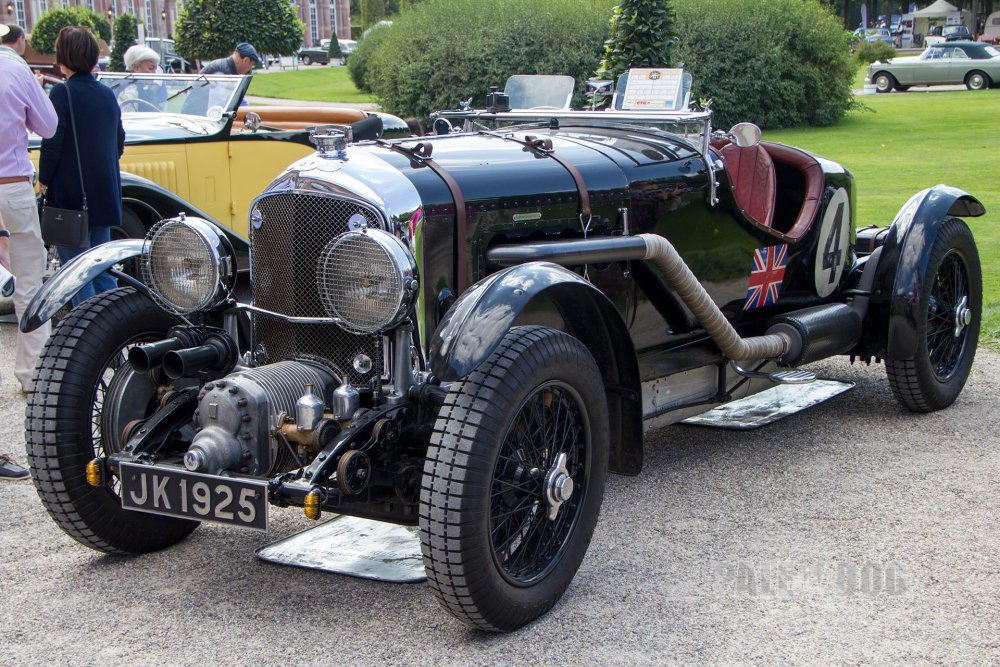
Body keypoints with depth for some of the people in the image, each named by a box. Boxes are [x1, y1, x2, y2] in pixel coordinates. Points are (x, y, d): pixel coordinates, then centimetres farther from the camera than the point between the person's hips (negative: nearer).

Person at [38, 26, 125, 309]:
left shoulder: (62, 93, -12)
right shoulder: (107, 94, 8)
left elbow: (51, 144, -15)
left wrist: (44, 181, -2)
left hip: (70, 193, -6)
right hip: (104, 195, 7)